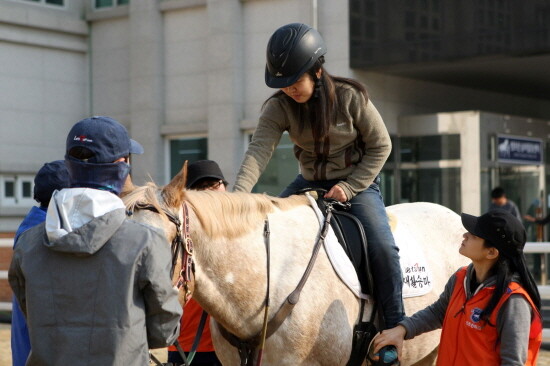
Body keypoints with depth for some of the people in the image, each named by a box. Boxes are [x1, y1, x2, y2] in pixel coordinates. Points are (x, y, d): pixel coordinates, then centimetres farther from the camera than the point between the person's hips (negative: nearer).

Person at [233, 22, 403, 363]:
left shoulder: (351, 98, -19)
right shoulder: (279, 108, -13)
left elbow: (380, 146, -10)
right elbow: (259, 150, -27)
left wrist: (349, 187, -20)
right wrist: (240, 193, -44)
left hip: (357, 182, -4)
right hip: (310, 182, 4)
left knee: (382, 246, -21)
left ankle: (395, 330, -7)